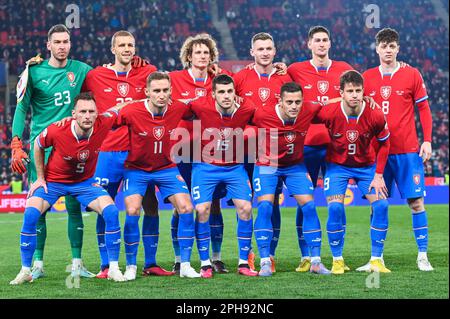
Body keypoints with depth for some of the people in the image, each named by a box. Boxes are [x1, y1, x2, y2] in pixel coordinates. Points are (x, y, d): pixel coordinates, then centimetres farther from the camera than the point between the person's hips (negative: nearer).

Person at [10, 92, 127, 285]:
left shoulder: (103, 124, -23)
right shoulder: (56, 131, -28)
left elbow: (118, 108, 0)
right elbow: (38, 145, -4)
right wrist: (41, 178, -2)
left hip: (84, 182, 2)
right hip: (53, 181, -2)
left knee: (111, 212, -19)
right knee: (30, 215, -22)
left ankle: (114, 268, -7)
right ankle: (25, 271, -8)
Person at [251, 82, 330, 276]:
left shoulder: (309, 111, -18)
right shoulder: (262, 115, -26)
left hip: (295, 165, 3)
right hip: (267, 165, -3)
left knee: (309, 206, -7)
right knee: (265, 207, -18)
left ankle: (315, 261, 1)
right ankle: (265, 262, -12)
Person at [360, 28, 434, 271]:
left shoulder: (412, 75, 2)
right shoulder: (367, 78, 8)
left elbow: (424, 109, 4)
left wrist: (427, 141, -4)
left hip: (408, 151, -2)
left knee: (416, 201, -3)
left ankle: (423, 256, 3)